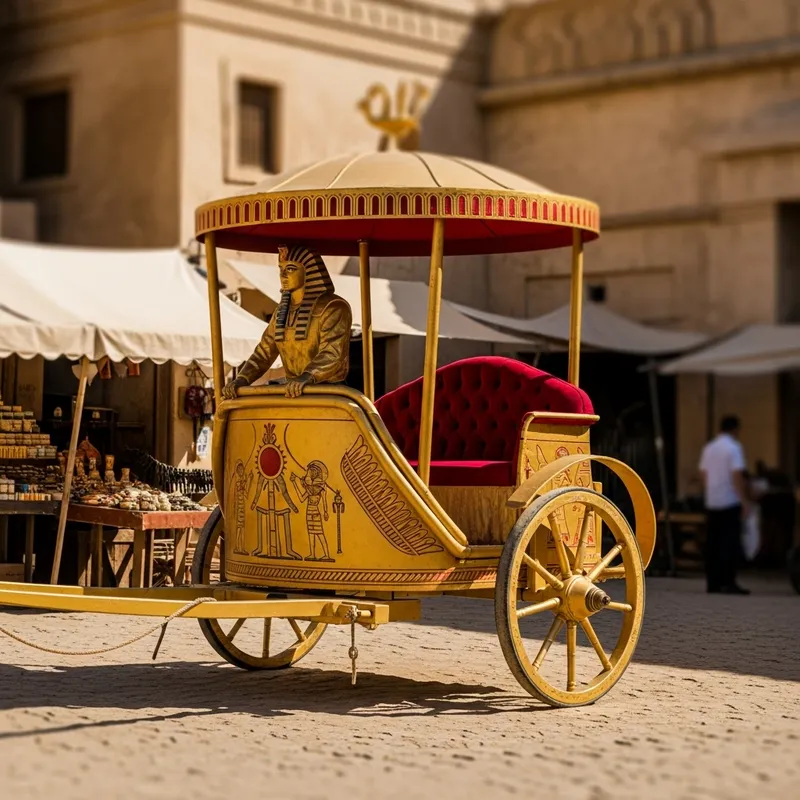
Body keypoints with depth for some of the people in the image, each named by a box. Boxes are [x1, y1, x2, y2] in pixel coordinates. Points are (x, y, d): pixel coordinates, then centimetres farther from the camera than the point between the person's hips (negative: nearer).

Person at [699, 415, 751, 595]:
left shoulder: (709, 448, 12)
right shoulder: (734, 447, -9)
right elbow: (737, 476, -16)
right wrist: (745, 502, -16)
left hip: (712, 503, 7)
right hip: (730, 502, -7)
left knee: (712, 544, 9)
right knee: (731, 543, -6)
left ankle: (713, 582, 10)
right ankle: (728, 582, -11)